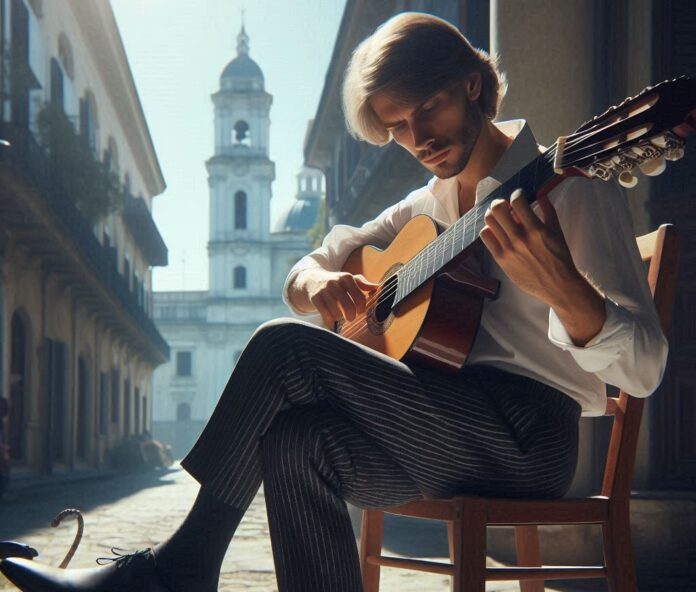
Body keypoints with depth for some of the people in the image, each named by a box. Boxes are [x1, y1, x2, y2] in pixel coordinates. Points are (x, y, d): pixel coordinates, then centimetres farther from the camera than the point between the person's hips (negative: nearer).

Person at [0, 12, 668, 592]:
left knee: (284, 349, -18)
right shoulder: (428, 207, 18)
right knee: (297, 444, -22)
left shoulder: (569, 187, -5)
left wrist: (563, 289, -38)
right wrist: (317, 283, -5)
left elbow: (643, 369, -15)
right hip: (450, 436, 7)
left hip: (531, 436, -7)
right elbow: (300, 277, 22)